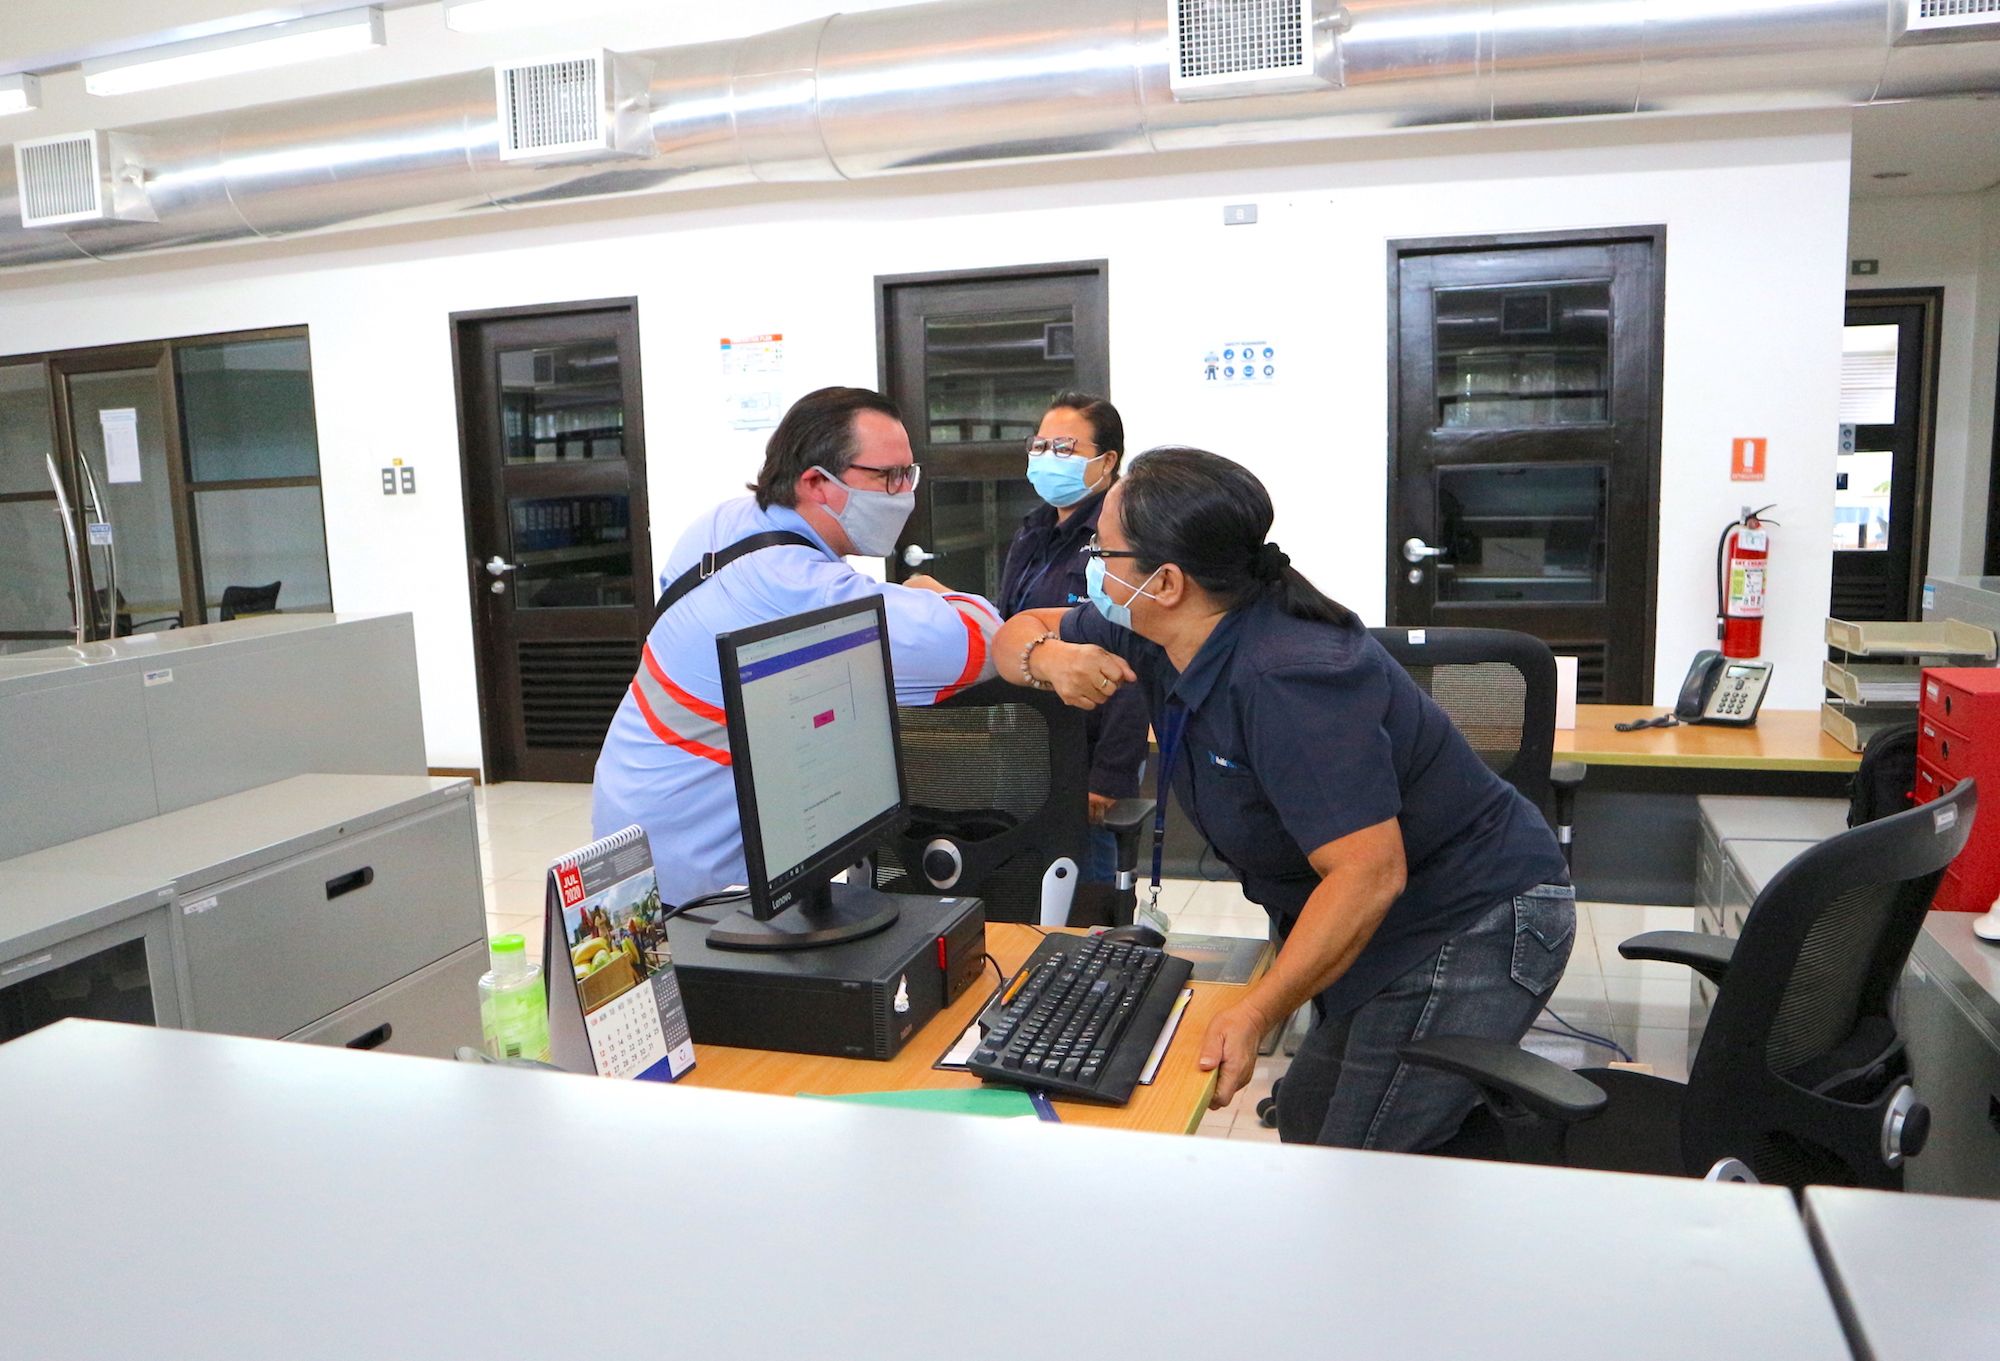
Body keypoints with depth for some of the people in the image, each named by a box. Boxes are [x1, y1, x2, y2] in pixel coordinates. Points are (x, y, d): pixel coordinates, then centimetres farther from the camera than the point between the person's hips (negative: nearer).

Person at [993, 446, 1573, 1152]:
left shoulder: (1287, 681, -32)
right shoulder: (1154, 637, -2)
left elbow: (1369, 874, -35)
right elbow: (1019, 633, 11)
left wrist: (1252, 1015, -35)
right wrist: (1048, 657, -13)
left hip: (1478, 924, -10)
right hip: (1399, 927, 10)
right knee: (1304, 1123, 20)